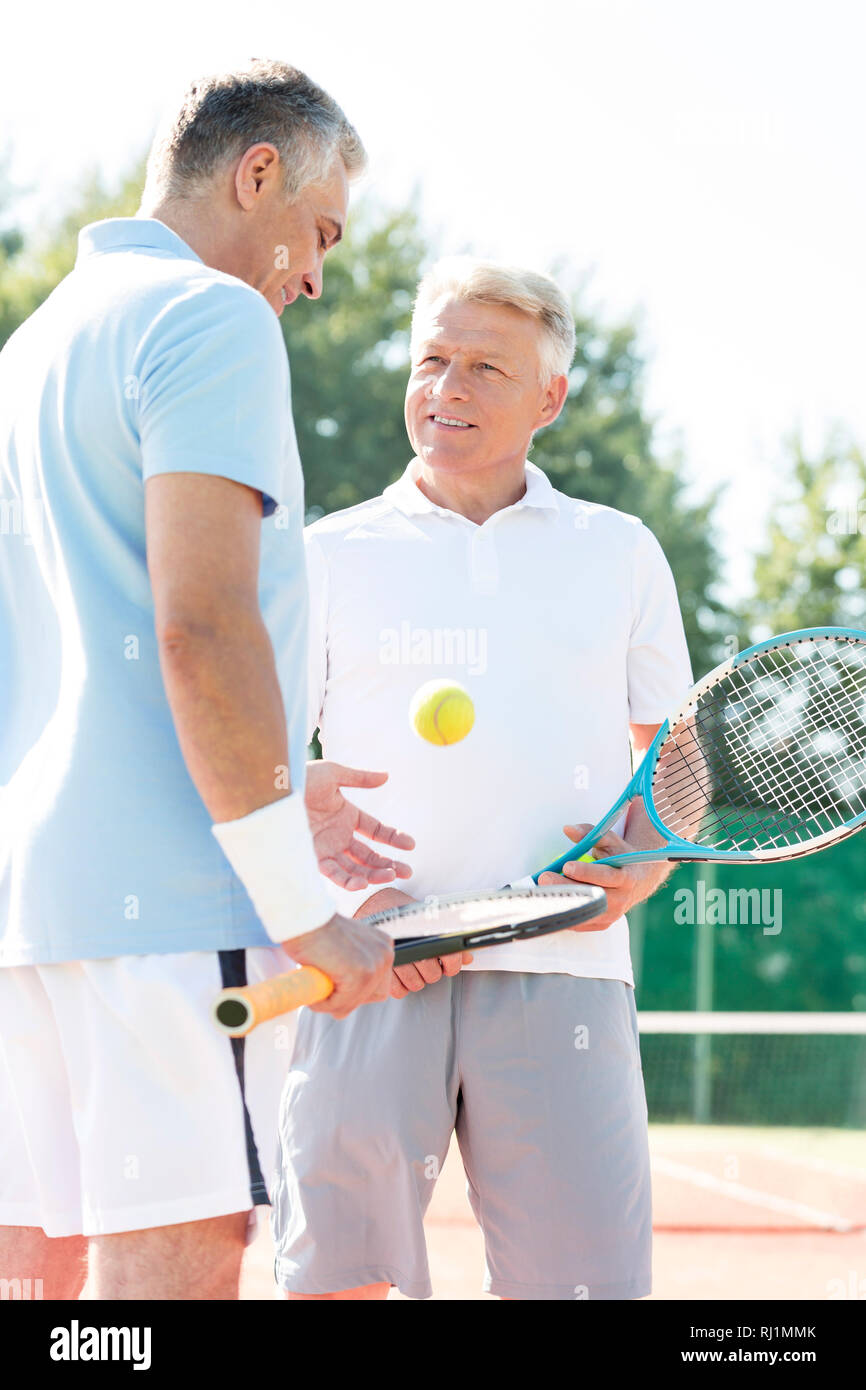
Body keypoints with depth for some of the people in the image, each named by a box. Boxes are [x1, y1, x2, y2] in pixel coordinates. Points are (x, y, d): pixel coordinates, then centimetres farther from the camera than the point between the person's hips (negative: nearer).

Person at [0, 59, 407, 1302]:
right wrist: (301, 904, -15)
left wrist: (266, 803, 20)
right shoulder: (211, 318, -6)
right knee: (171, 1268, -10)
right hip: (171, 896, -9)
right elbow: (201, 630, -17)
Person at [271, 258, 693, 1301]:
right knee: (337, 1277, -5)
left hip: (562, 970, 1)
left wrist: (641, 866, -1)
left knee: (583, 1275, -7)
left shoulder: (620, 552, 16)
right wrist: (344, 898, -8)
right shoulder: (333, 554, 12)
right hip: (372, 972, -1)